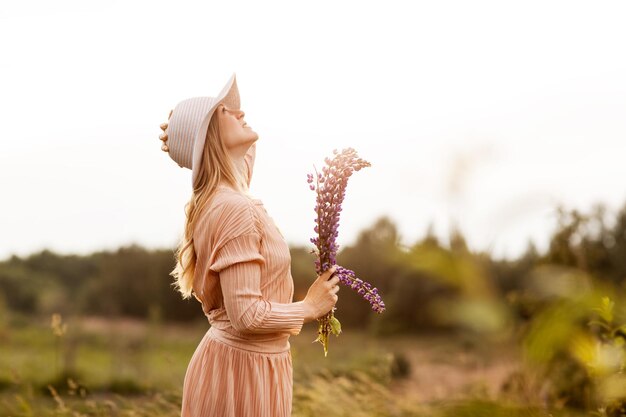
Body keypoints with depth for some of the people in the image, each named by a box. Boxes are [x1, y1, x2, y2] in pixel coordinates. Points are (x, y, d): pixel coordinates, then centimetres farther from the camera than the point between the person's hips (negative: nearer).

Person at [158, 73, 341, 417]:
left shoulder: (223, 199, 6)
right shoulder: (234, 209, -22)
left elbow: (243, 146, 28)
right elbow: (246, 315, -27)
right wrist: (310, 307, -11)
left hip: (234, 359, 9)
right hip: (245, 366, -9)